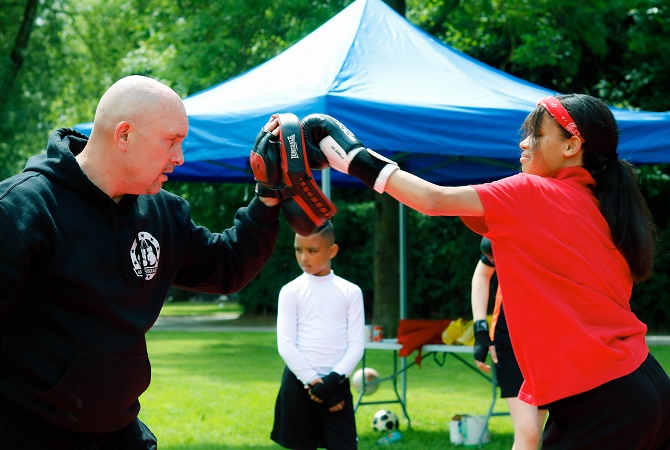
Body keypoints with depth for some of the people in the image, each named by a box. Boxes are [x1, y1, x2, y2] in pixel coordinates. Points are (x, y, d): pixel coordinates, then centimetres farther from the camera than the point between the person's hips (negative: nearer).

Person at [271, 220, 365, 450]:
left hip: (336, 385, 1)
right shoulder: (291, 291, 1)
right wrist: (313, 381, -13)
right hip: (299, 384, -1)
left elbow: (356, 344, 0)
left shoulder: (351, 292, 5)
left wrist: (334, 379, -14)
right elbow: (285, 344, -5)